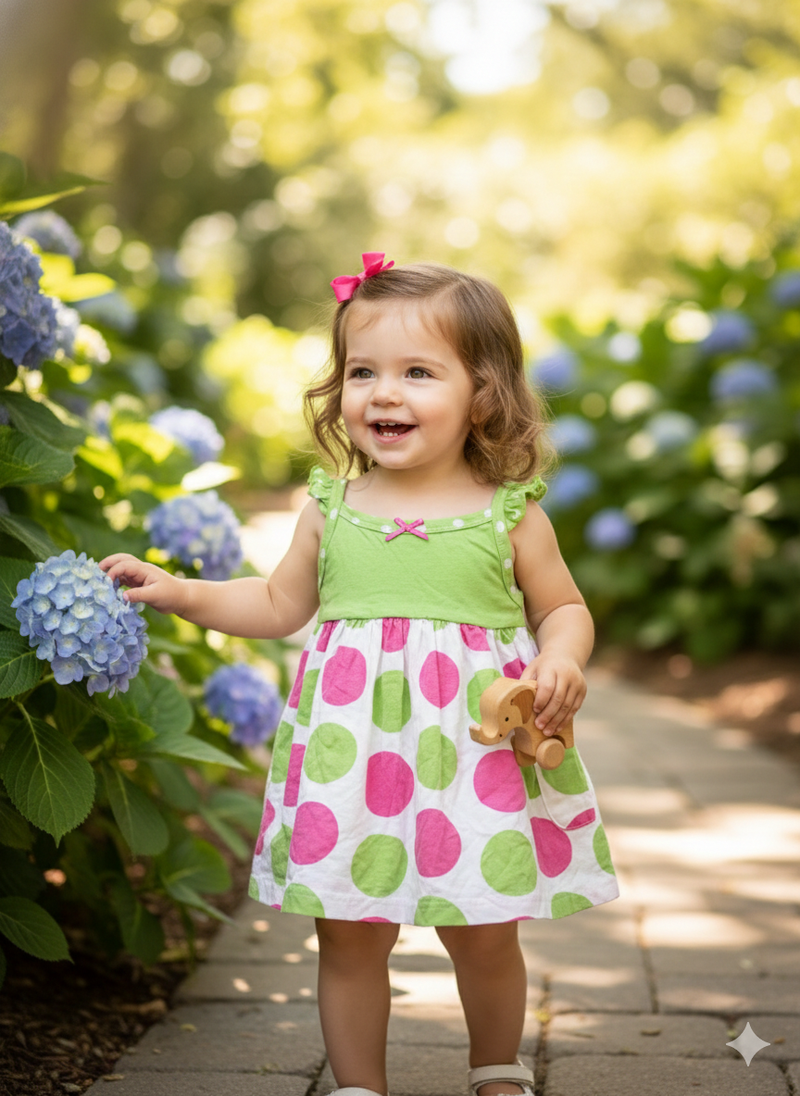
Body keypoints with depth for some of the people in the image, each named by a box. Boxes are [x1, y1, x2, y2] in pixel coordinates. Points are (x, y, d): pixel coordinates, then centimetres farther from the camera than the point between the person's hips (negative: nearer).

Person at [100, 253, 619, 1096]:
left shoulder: (508, 513, -1)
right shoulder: (332, 507, 5)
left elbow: (564, 607, 10)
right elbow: (280, 604, 17)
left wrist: (562, 660, -11)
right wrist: (179, 592, 8)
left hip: (475, 750, -1)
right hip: (353, 750, 2)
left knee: (481, 933, 7)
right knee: (348, 937, 6)